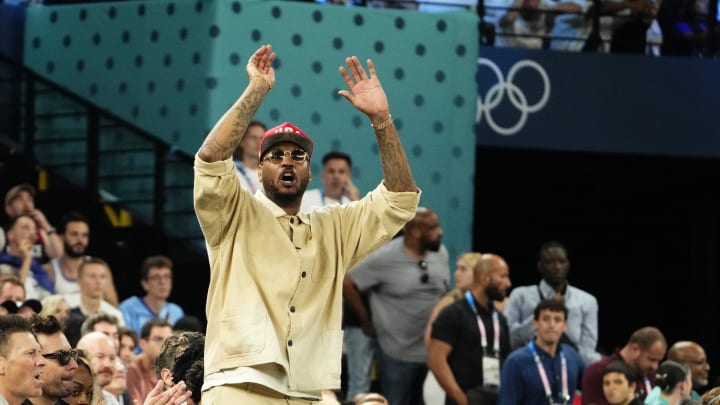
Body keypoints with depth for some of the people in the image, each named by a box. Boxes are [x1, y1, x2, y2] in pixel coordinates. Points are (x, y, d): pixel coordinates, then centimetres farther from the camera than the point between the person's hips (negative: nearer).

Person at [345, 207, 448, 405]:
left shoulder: (441, 253, 1)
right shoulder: (385, 259, -15)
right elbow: (347, 283, -8)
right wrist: (367, 321, -3)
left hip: (432, 350, 5)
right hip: (398, 352, -5)